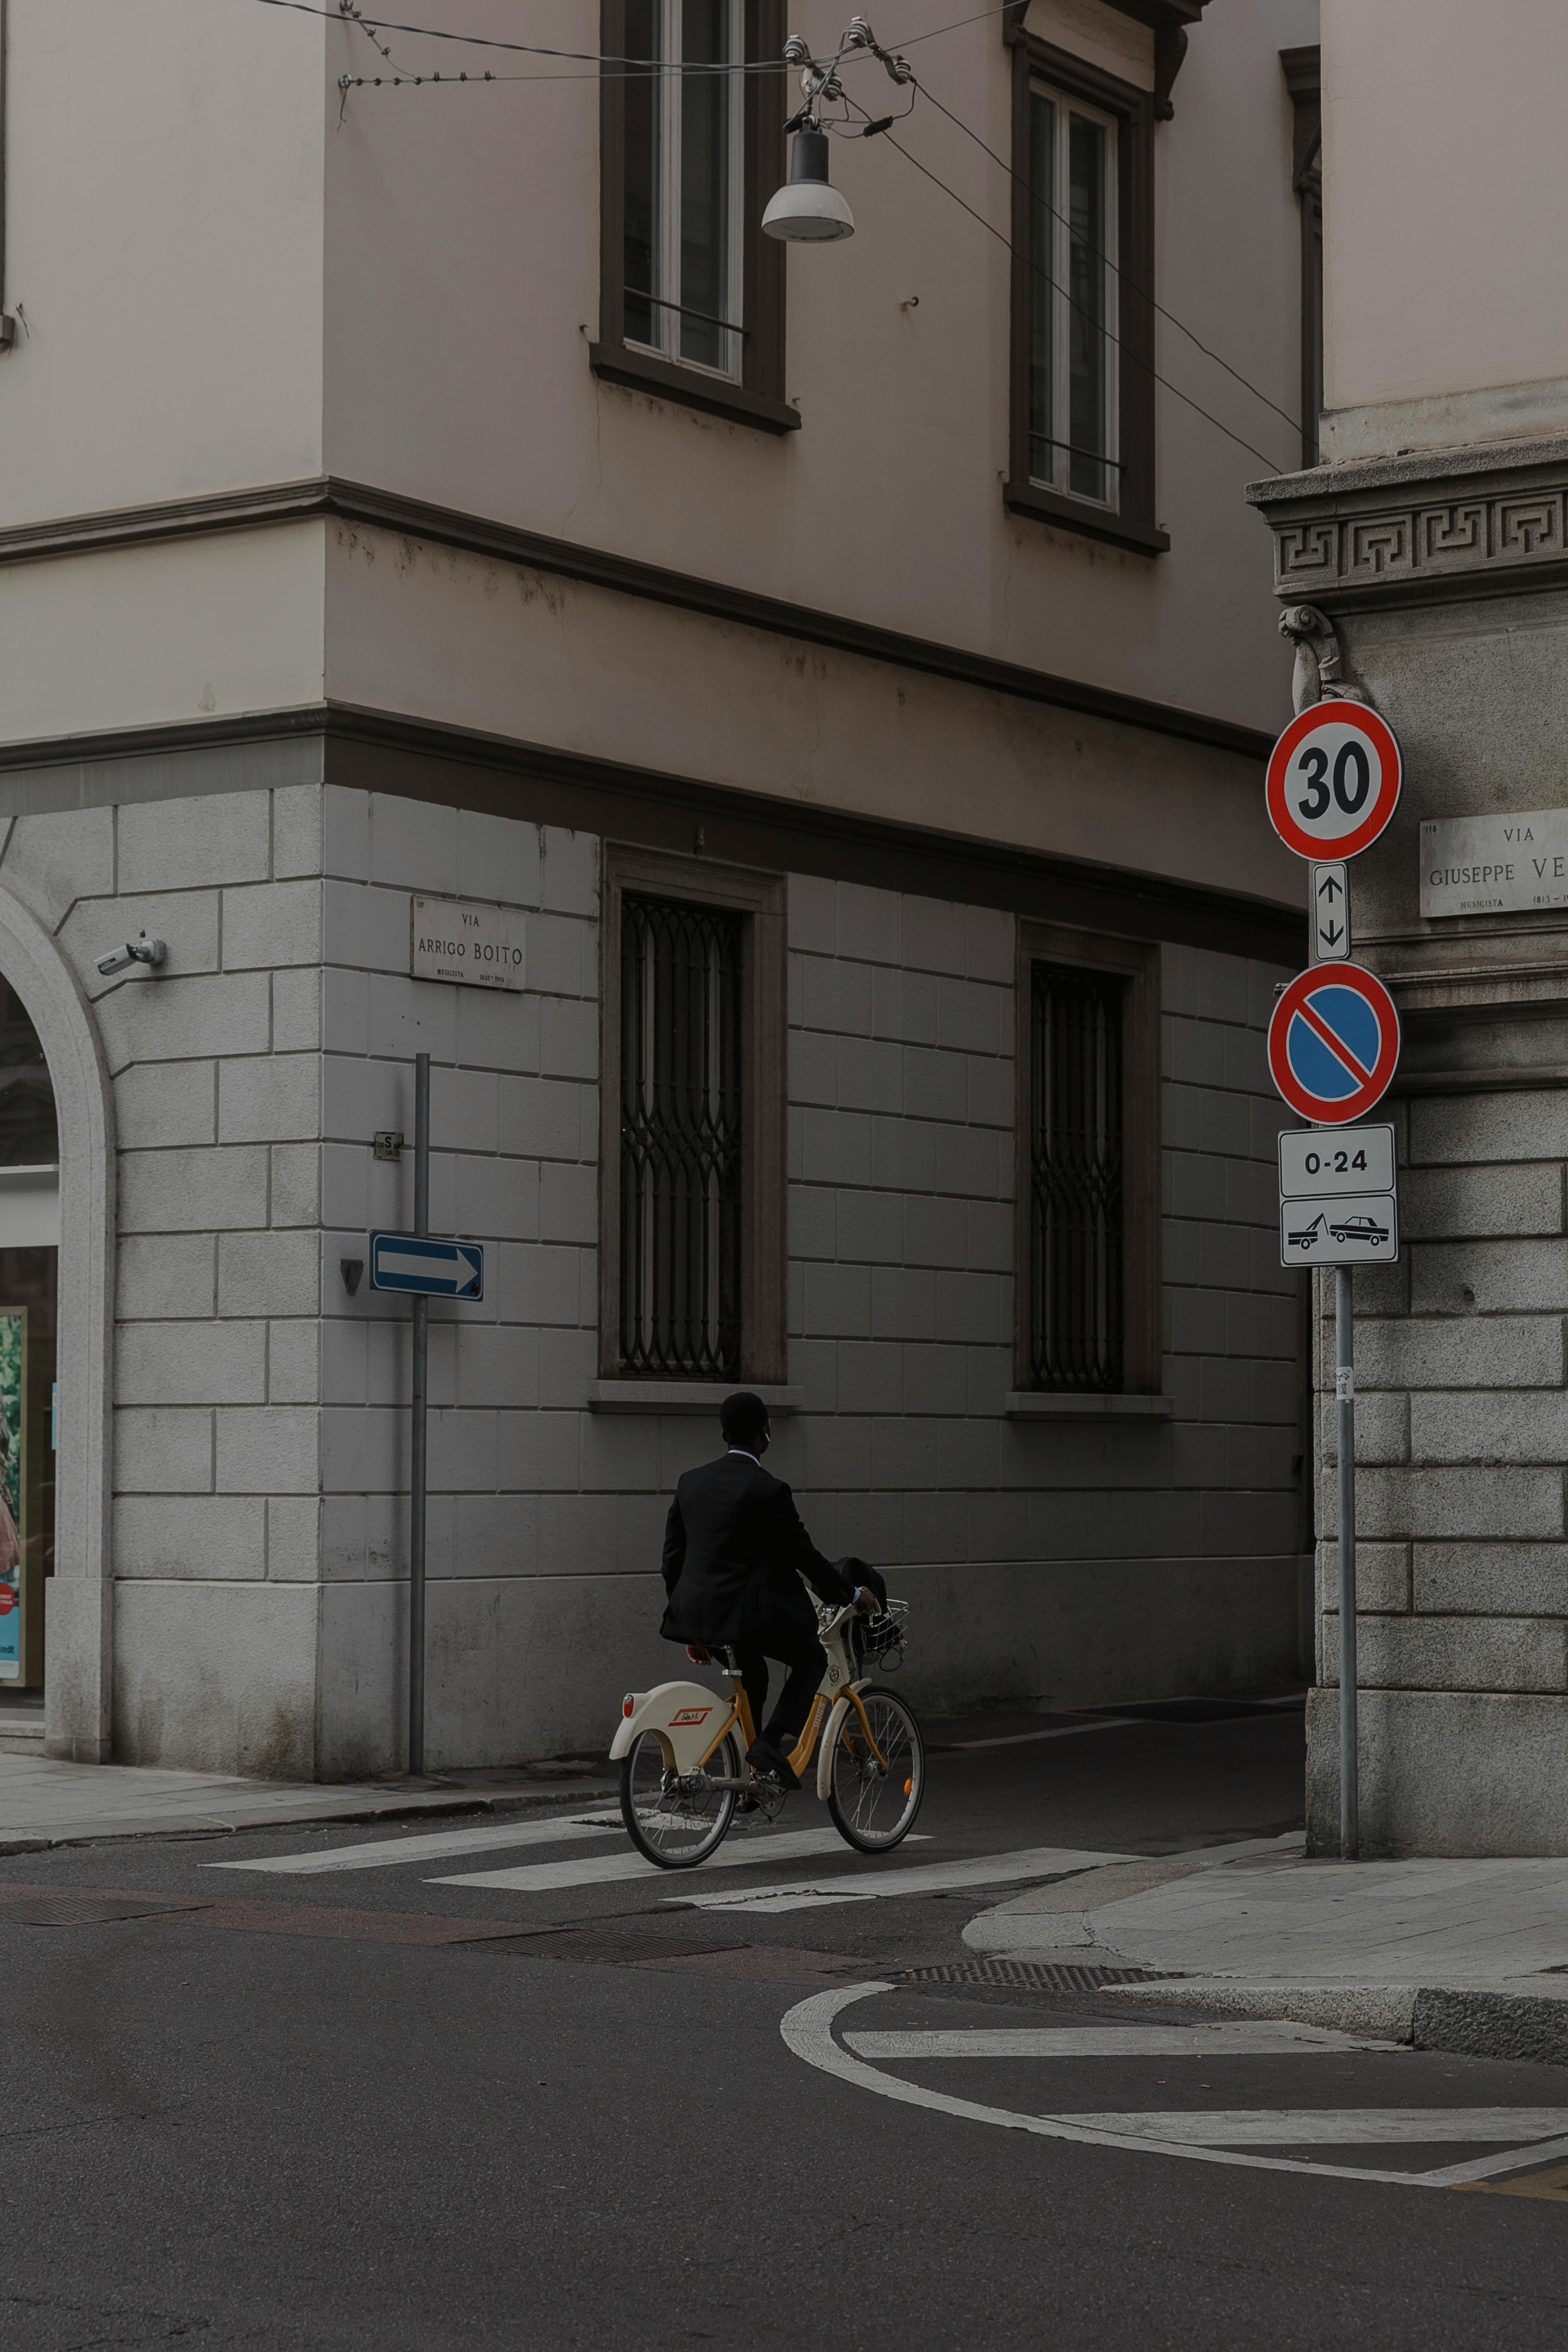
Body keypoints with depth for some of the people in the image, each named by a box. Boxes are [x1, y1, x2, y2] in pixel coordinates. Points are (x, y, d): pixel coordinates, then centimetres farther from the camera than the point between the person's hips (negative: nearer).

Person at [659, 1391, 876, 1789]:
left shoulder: (691, 1483, 9)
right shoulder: (767, 1489, -12)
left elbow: (673, 1557, 14)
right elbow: (804, 1555, -8)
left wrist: (690, 1626, 23)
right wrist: (852, 1593, 7)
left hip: (697, 1608, 7)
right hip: (747, 1609, -7)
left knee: (751, 1676, 29)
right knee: (811, 1659, 15)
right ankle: (771, 1743, -4)